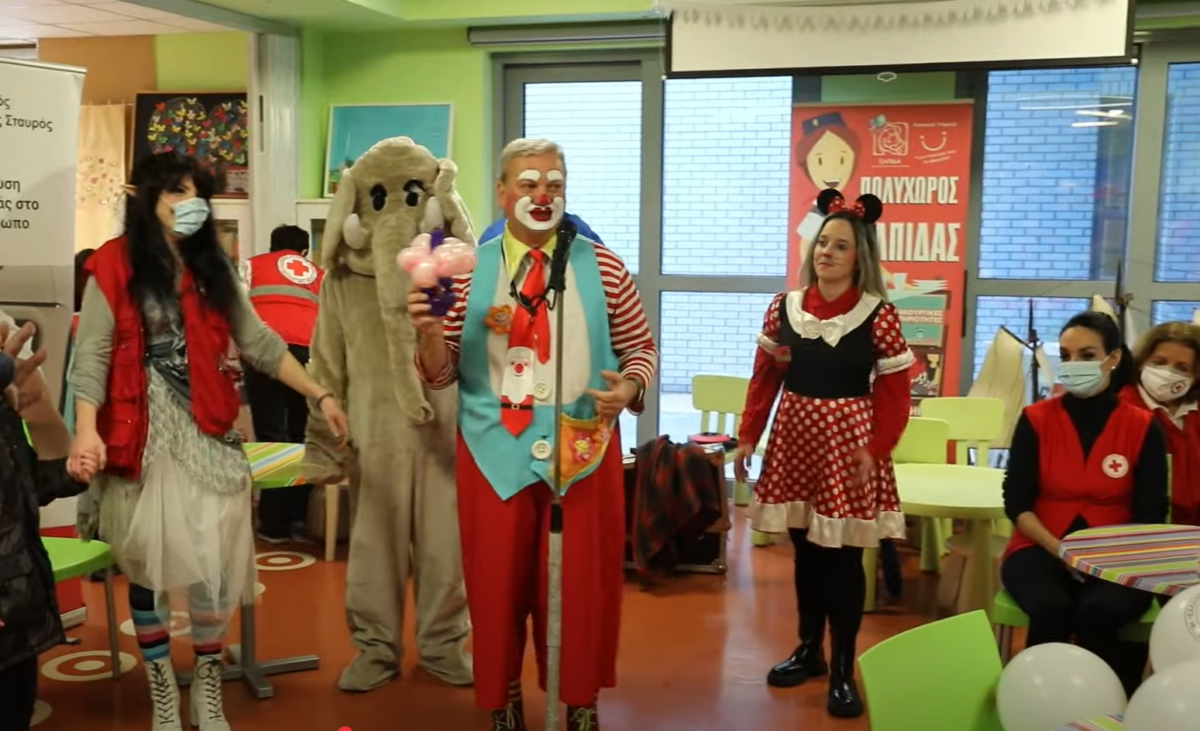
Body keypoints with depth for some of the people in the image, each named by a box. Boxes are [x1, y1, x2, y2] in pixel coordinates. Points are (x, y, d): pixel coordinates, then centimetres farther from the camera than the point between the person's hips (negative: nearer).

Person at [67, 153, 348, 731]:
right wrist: (87, 429, -24)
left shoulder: (212, 269, 11)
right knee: (147, 568, 7)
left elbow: (259, 344, 11)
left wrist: (320, 395, 7)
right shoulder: (115, 266, -4)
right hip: (141, 437, -3)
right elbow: (92, 356, -10)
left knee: (211, 567, 2)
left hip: (206, 434, 3)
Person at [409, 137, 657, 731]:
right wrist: (428, 332, -19)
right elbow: (441, 373, 1)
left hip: (584, 449, 0)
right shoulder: (468, 271, 1)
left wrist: (629, 384, -13)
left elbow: (641, 348, 8)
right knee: (497, 582, 10)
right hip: (495, 450, 0)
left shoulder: (601, 267, 2)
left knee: (582, 583, 10)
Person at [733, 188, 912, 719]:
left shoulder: (878, 315, -7)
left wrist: (875, 450, -14)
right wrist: (747, 437, 1)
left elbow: (895, 393, -6)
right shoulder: (783, 308, 3)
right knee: (804, 550, 13)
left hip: (848, 444, -3)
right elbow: (764, 379, 5)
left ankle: (843, 669, 14)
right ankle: (809, 649, 29)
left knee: (842, 557, 1)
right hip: (794, 440, 4)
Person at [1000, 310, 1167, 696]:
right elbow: (1016, 503, -1)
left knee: (1101, 611, -33)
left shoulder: (1143, 427, 1)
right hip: (1041, 549, 0)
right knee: (1053, 609, -32)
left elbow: (1151, 514, 0)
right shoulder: (1035, 419, 1)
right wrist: (1059, 550, -16)